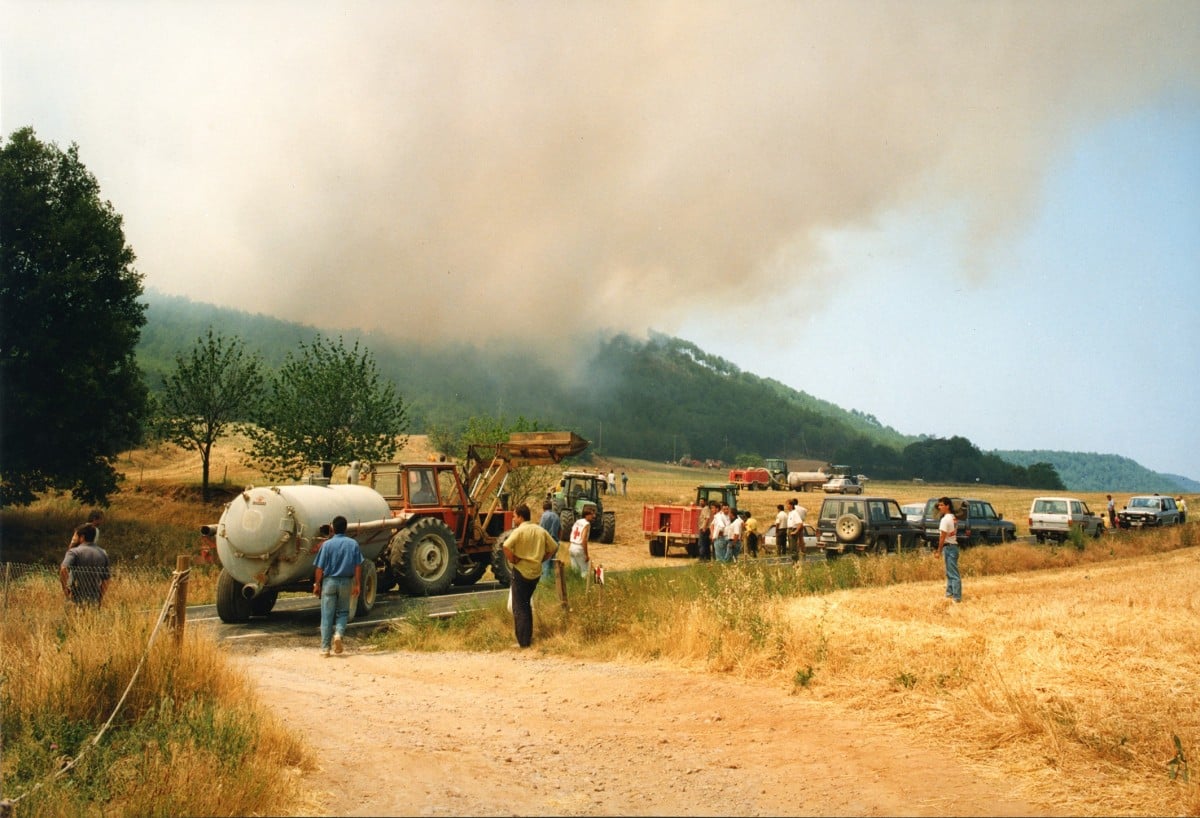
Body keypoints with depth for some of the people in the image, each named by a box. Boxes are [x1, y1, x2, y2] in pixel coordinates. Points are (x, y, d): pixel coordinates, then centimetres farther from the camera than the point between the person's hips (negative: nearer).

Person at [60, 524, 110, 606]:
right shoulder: (103, 553, 8)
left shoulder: (74, 552, -7)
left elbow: (63, 570, -24)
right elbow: (105, 581, 9)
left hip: (77, 599, -4)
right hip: (94, 600, 4)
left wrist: (65, 588, -11)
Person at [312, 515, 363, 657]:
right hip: (346, 582, 1)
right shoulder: (353, 544, -2)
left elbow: (320, 568, -6)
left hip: (329, 581, -1)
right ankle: (339, 633, -9)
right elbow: (358, 566, -3)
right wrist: (357, 584, 4)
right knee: (343, 611, 17)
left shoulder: (327, 544, -7)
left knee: (327, 615, 5)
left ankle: (325, 648, 7)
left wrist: (317, 584, 5)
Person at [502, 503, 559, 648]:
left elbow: (506, 546, -28)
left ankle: (523, 641, 2)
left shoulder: (519, 531, -13)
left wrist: (512, 560, -14)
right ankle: (528, 637, 25)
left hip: (521, 571, -6)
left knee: (519, 607, 2)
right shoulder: (540, 530, 5)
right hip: (536, 572, 6)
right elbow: (554, 547, 10)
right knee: (526, 604, 22)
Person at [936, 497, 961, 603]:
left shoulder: (945, 519, -17)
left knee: (953, 574, -8)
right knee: (949, 572, 18)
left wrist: (939, 550, -11)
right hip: (953, 545, 10)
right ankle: (950, 593, 26)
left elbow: (942, 537, -17)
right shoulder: (954, 518, 11)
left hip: (948, 547, -9)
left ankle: (957, 597, -7)